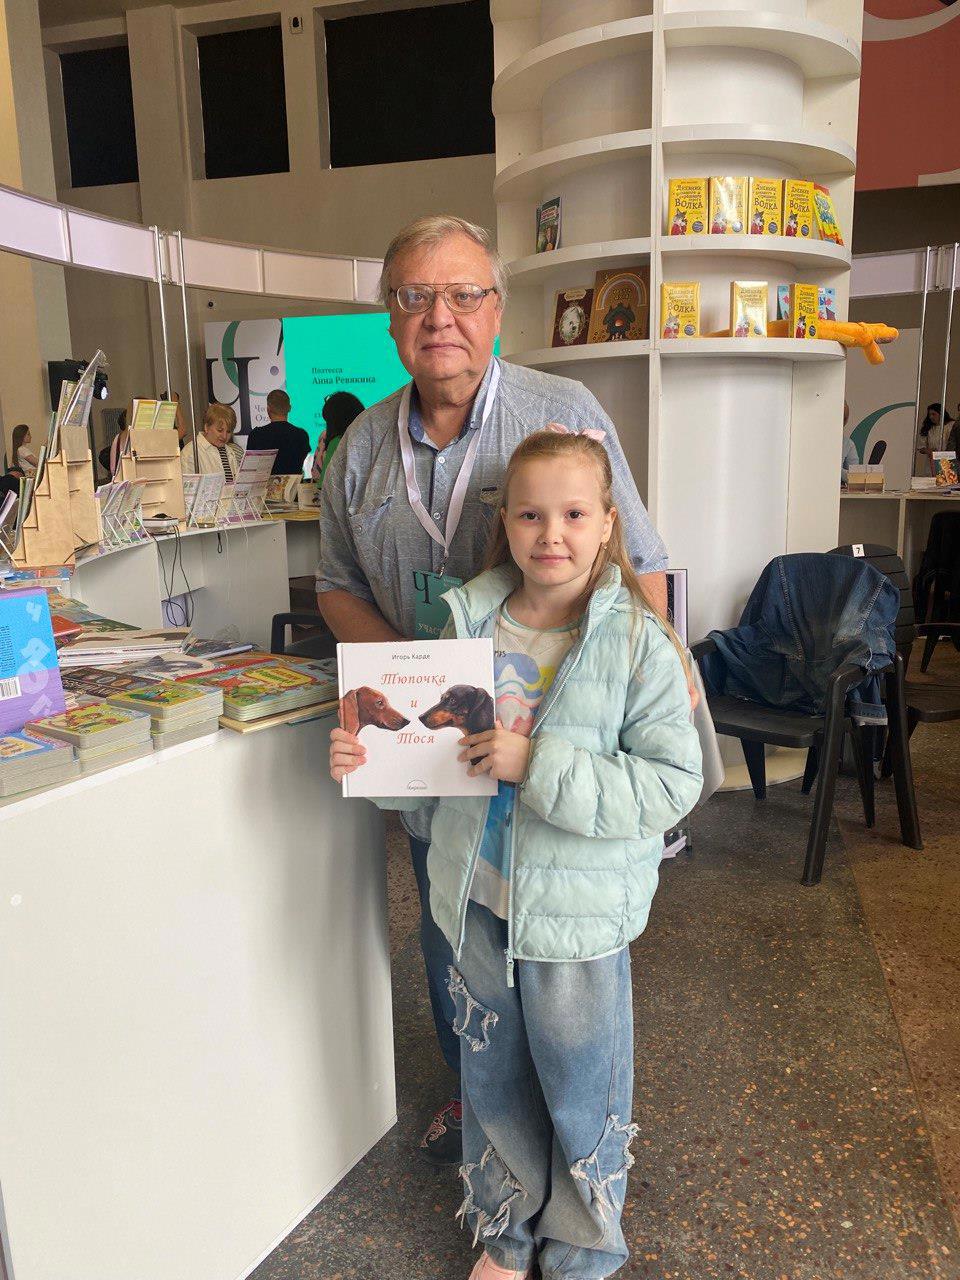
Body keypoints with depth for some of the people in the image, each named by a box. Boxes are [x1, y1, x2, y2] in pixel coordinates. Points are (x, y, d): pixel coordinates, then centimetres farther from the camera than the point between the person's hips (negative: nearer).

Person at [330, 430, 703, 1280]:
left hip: (578, 909, -3)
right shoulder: (467, 623, -3)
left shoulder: (639, 644, -15)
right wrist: (363, 757, -11)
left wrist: (539, 765, -27)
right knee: (492, 1078, 22)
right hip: (479, 897, 4)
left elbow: (674, 784, -20)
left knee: (581, 1089, 15)